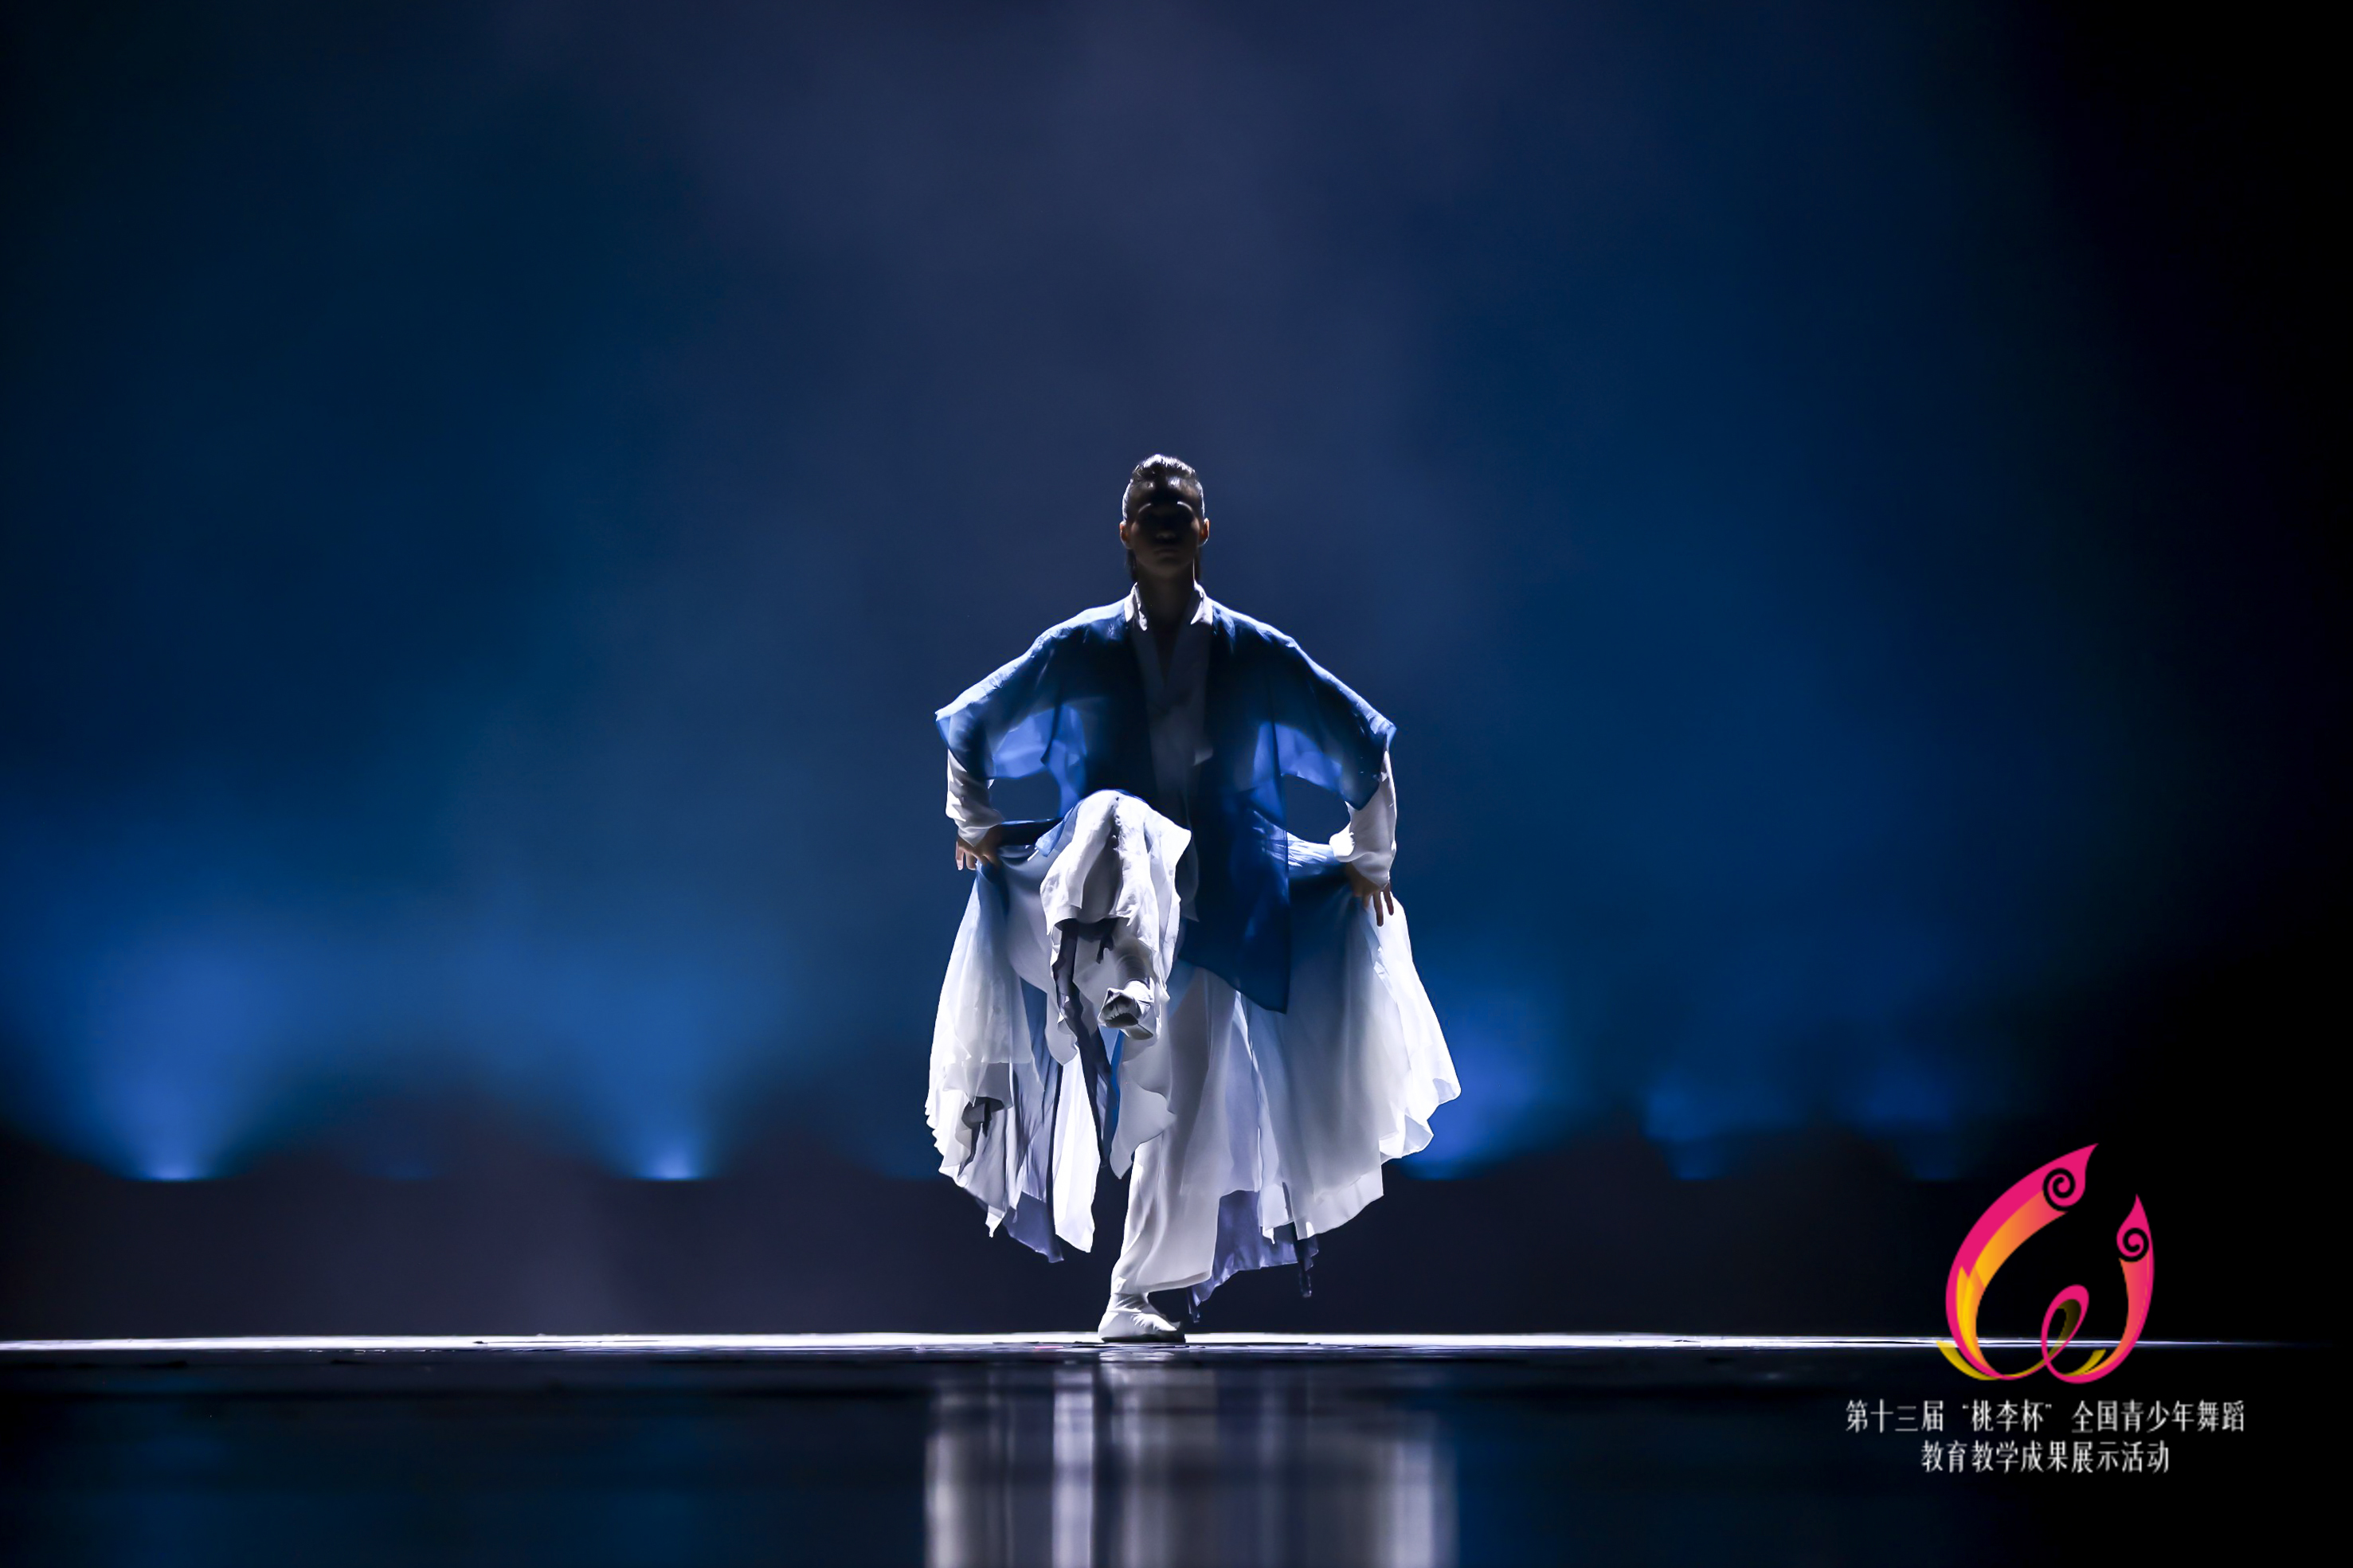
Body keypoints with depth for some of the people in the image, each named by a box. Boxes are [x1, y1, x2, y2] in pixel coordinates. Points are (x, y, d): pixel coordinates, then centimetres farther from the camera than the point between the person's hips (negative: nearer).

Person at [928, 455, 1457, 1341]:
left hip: (1216, 902, 2)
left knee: (1194, 1099, -4)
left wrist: (1368, 858, 18)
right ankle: (1118, 992, -67)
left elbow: (1363, 745, 16)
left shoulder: (1257, 655, 7)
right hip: (1106, 878, -2)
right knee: (1116, 819, -39)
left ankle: (1137, 1297, 7)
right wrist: (975, 825, 19)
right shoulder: (1079, 651, 7)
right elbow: (971, 728, 20)